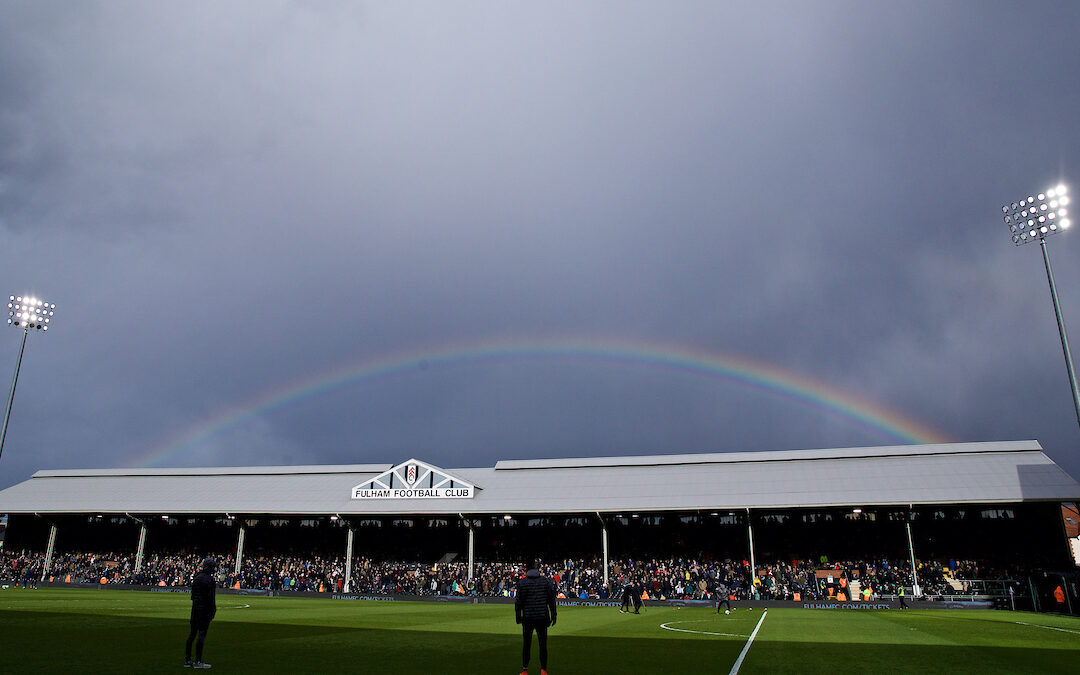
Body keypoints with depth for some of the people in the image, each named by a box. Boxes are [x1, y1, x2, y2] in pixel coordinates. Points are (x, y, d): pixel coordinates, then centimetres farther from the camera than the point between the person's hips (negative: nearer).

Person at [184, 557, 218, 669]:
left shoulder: (196, 578, 11)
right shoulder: (209, 580, -14)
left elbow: (193, 595, 15)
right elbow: (211, 598, -15)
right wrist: (213, 611, -9)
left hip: (195, 608, 8)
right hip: (205, 609, -8)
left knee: (192, 633, 12)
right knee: (202, 633, -4)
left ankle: (187, 660, 16)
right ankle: (198, 661, -2)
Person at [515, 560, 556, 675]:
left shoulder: (522, 582, -3)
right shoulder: (546, 581, 1)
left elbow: (518, 602, -3)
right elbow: (551, 600, 2)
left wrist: (518, 617, 6)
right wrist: (553, 616, 8)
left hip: (527, 618, -1)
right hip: (542, 617, 1)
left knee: (526, 644, 9)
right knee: (543, 643, 8)